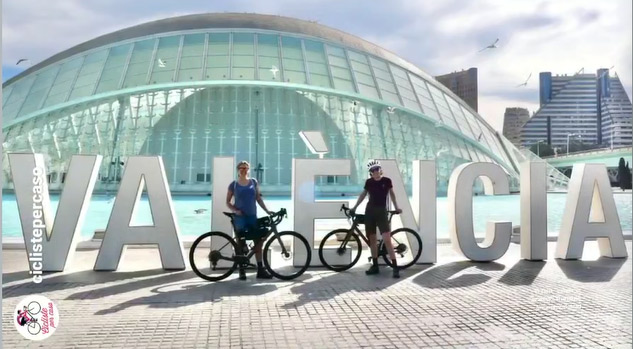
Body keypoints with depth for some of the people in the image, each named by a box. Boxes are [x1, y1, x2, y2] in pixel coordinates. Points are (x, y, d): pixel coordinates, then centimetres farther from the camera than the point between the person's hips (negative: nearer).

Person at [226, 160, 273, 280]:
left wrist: (267, 210, 2)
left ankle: (260, 270, 4)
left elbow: (258, 198, 11)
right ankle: (242, 271, 9)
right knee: (241, 243, -1)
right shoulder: (234, 184, 1)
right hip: (239, 217, -3)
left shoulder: (254, 182, 8)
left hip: (252, 216, 3)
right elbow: (228, 202, 4)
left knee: (259, 241, -1)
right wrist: (235, 210, -12)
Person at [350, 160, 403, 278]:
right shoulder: (369, 182, 2)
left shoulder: (387, 181, -4)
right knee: (372, 239, 7)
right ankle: (375, 266, 17)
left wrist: (396, 207, 8)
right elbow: (363, 194, 14)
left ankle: (395, 267, -8)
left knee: (387, 240, -11)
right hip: (370, 211, 3)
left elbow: (392, 194, 10)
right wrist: (355, 207, 13)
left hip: (381, 211, -3)